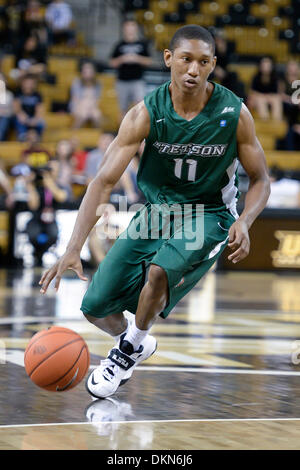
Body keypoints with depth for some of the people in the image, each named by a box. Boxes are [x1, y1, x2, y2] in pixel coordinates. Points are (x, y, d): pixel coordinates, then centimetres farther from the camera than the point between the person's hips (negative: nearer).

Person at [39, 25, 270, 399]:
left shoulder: (234, 113, -17)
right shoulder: (145, 114, -18)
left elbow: (260, 180, -4)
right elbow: (104, 181, -21)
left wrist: (244, 222, -27)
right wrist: (73, 250, -32)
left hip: (209, 216, -2)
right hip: (156, 211, 2)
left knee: (159, 271, -33)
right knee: (95, 307, -2)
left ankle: (131, 346, -1)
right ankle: (135, 344, 34)